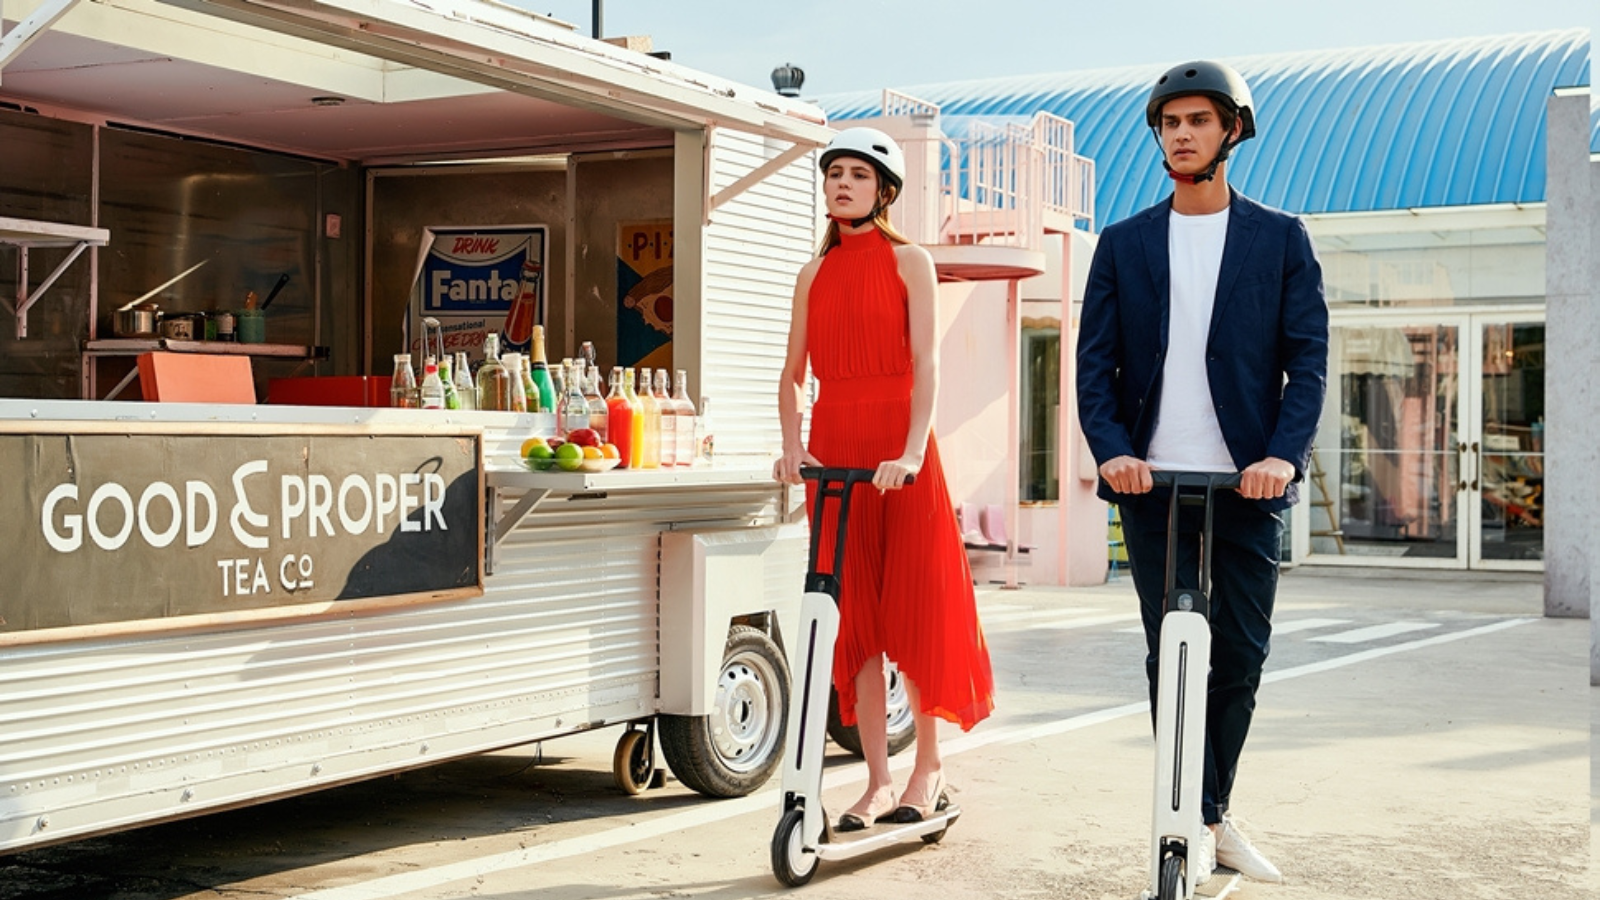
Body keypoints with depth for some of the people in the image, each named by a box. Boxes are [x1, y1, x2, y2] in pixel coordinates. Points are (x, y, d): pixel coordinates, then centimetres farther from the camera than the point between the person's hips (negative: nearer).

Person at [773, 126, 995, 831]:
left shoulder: (910, 262, 1)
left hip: (897, 451, -4)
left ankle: (928, 765, 16)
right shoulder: (814, 274, 13)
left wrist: (911, 452, -22)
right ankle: (878, 780, 10)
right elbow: (793, 372, 11)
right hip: (832, 448, 4)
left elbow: (925, 364, -10)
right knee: (853, 614, 4)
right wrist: (792, 447, -6)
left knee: (914, 606, 0)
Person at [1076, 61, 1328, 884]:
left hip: (1249, 480, 0)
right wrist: (1111, 448, -13)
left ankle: (1211, 816, 20)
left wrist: (1285, 453, -16)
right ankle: (1199, 822, 10)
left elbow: (1308, 357, 0)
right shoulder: (1124, 244, 11)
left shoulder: (1281, 239, 8)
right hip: (1153, 479, 0)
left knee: (1241, 657, 5)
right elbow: (1095, 360, 4)